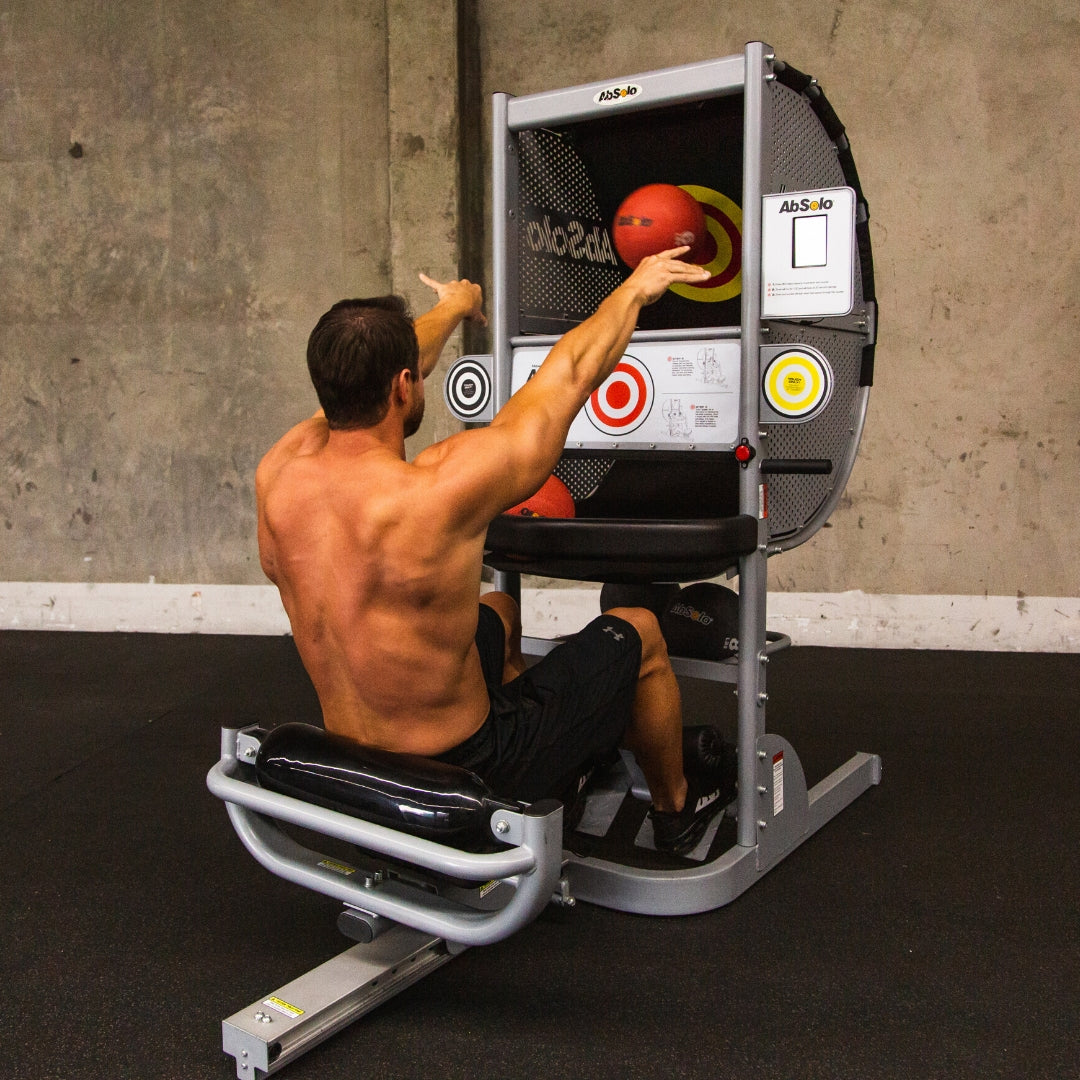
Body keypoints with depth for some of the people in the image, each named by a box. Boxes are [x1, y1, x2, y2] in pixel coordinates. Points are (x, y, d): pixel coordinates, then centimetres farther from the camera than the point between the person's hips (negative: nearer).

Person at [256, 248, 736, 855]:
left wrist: (454, 306, 25)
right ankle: (677, 805, 39)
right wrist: (637, 287, 3)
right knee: (637, 632, 14)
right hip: (464, 774, -6)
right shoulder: (437, 492, -31)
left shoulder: (279, 472, -13)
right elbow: (571, 372, -16)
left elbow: (371, 375, 6)